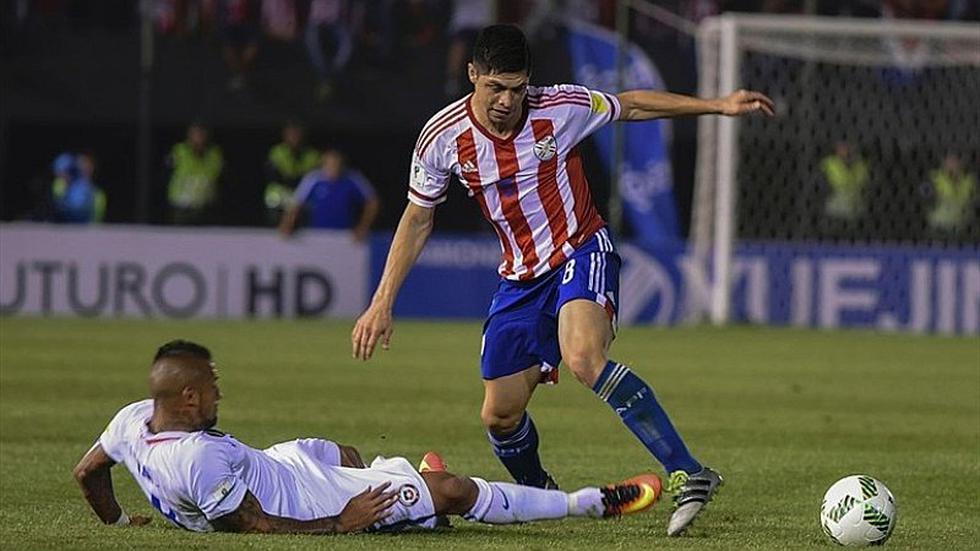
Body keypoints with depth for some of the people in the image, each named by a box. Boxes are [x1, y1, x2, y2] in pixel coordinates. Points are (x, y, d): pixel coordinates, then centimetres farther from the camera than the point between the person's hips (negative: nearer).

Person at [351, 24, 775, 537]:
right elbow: (417, 219, 3)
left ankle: (687, 476, -35)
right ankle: (539, 495, 37)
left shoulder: (560, 108, -15)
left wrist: (717, 105, 1)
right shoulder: (442, 138, -10)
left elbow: (631, 105, 4)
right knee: (500, 417, 4)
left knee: (583, 357, -34)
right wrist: (382, 303, 0)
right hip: (521, 277, 4)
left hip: (582, 251, -4)